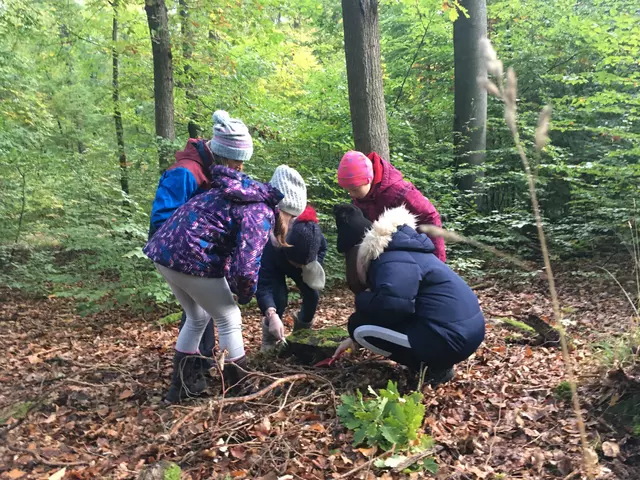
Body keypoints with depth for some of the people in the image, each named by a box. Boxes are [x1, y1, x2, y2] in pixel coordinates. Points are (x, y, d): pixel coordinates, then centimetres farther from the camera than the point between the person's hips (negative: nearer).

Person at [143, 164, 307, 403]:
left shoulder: (248, 195, 16)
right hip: (190, 256, -9)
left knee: (197, 318, 23)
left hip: (164, 248, 9)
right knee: (229, 320, 7)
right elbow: (246, 268, -19)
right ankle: (240, 390, 19)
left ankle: (178, 388, 32)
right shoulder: (261, 212, -11)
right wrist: (244, 294, 0)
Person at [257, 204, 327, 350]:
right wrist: (271, 315, -66)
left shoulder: (316, 237, -36)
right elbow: (263, 285, -51)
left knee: (312, 294, -9)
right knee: (280, 297, -24)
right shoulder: (273, 246, -47)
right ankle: (269, 338, 0)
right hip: (276, 266, -3)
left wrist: (315, 266, -27)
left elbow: (322, 249, -8)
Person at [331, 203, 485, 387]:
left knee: (360, 325, -6)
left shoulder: (393, 259, -15)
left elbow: (392, 305, -32)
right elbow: (392, 304, 27)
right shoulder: (393, 251, 17)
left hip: (452, 338, -10)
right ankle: (433, 363, 13)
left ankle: (432, 368, -2)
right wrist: (354, 338, 30)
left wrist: (362, 299, -9)